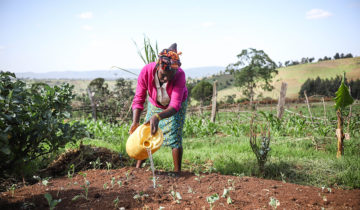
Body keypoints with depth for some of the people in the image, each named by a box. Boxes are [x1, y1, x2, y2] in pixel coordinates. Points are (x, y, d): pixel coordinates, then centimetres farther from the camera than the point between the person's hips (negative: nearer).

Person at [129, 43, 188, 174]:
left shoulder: (180, 75, -37)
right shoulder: (147, 71, -32)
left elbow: (174, 106, -41)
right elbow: (138, 99, -27)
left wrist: (158, 117, -58)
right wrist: (135, 122, -40)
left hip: (176, 106, -2)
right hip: (155, 105, 3)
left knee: (174, 137, -12)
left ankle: (177, 172, 1)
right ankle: (138, 167, 16)